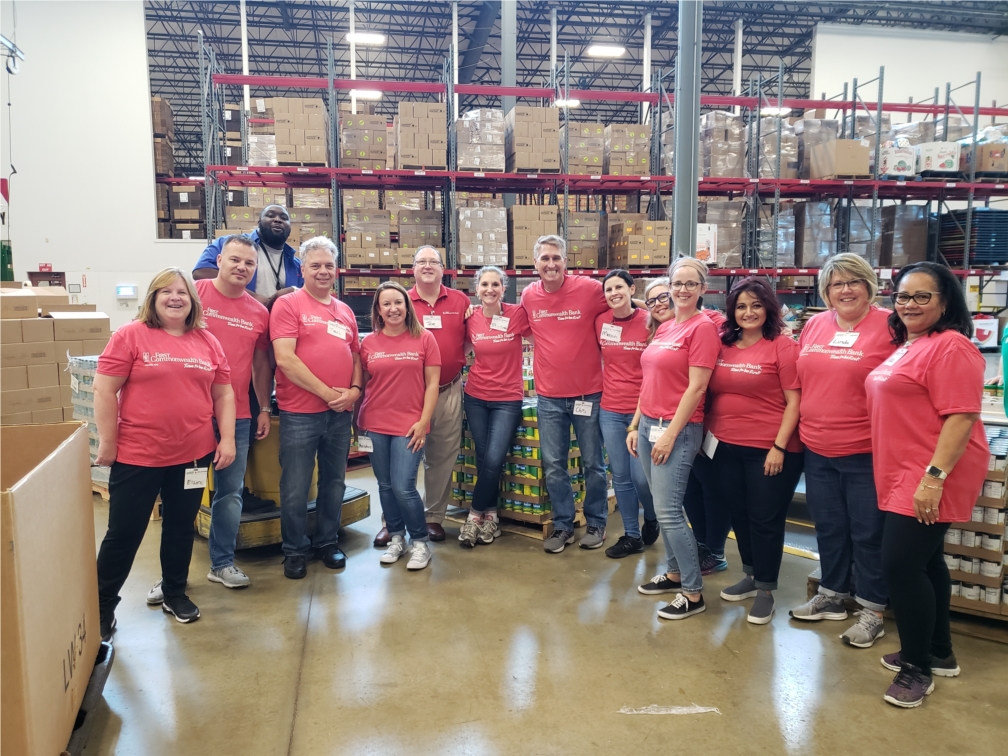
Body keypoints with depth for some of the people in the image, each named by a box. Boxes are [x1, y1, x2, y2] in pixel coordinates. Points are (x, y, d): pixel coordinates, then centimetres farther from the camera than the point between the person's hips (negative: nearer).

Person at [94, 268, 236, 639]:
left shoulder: (207, 341, 6)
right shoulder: (130, 335, -6)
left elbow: (223, 393, 9)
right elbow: (104, 390, -7)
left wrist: (227, 439, 2)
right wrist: (107, 443, -8)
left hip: (193, 454, 4)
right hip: (137, 455, -3)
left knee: (180, 528, 16)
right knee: (124, 533, 6)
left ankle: (175, 593, 33)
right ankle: (103, 606, 23)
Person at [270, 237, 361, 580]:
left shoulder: (345, 311, 13)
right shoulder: (288, 304, -5)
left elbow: (356, 356, 18)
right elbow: (285, 359, -14)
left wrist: (355, 390, -2)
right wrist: (326, 392, -14)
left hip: (340, 413, 5)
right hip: (300, 413, -5)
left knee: (334, 482, 15)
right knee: (295, 487, 4)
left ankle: (328, 541, 31)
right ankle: (294, 550, 21)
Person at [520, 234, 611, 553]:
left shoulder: (590, 289, -11)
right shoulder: (528, 296, 1)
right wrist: (540, 366, 8)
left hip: (588, 392, -3)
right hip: (549, 396, 3)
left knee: (593, 463, 10)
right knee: (553, 466, 8)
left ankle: (596, 523, 27)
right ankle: (563, 525, 24)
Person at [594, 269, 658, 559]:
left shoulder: (649, 321, -9)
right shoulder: (600, 321, 3)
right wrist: (604, 383, 10)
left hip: (643, 409, -4)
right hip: (610, 410, 4)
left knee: (641, 476, -1)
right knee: (620, 475, 9)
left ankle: (651, 519, 30)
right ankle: (632, 535, 24)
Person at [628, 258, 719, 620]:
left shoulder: (703, 327, -10)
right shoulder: (663, 327, 13)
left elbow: (696, 388, -15)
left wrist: (670, 434, -17)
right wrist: (635, 425, 14)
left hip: (678, 429, -7)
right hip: (648, 424, 8)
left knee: (668, 511, -7)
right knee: (663, 507, 15)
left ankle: (693, 593, 5)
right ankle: (674, 572, 30)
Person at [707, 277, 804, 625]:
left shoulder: (782, 347, -8)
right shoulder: (722, 346, 6)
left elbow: (794, 402, -10)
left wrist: (779, 446, -14)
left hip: (768, 449, -5)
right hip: (725, 447, 5)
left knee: (765, 520, 6)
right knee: (739, 515, 17)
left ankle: (765, 589, 21)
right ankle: (751, 576, 36)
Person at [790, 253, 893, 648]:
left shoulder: (889, 325, -10)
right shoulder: (814, 325, 6)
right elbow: (799, 380, 14)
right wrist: (792, 431, 12)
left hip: (866, 451, -5)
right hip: (817, 448, 5)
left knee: (867, 533, 6)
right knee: (828, 526, 17)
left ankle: (872, 611, 22)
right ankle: (832, 596, 34)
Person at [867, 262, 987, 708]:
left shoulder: (951, 347, -16)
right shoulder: (907, 346, 14)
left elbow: (961, 417, -22)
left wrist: (934, 477, -26)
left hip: (931, 479, -10)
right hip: (903, 477, 10)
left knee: (901, 565, -8)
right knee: (925, 562, 18)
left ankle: (917, 668, 8)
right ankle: (939, 653, 33)